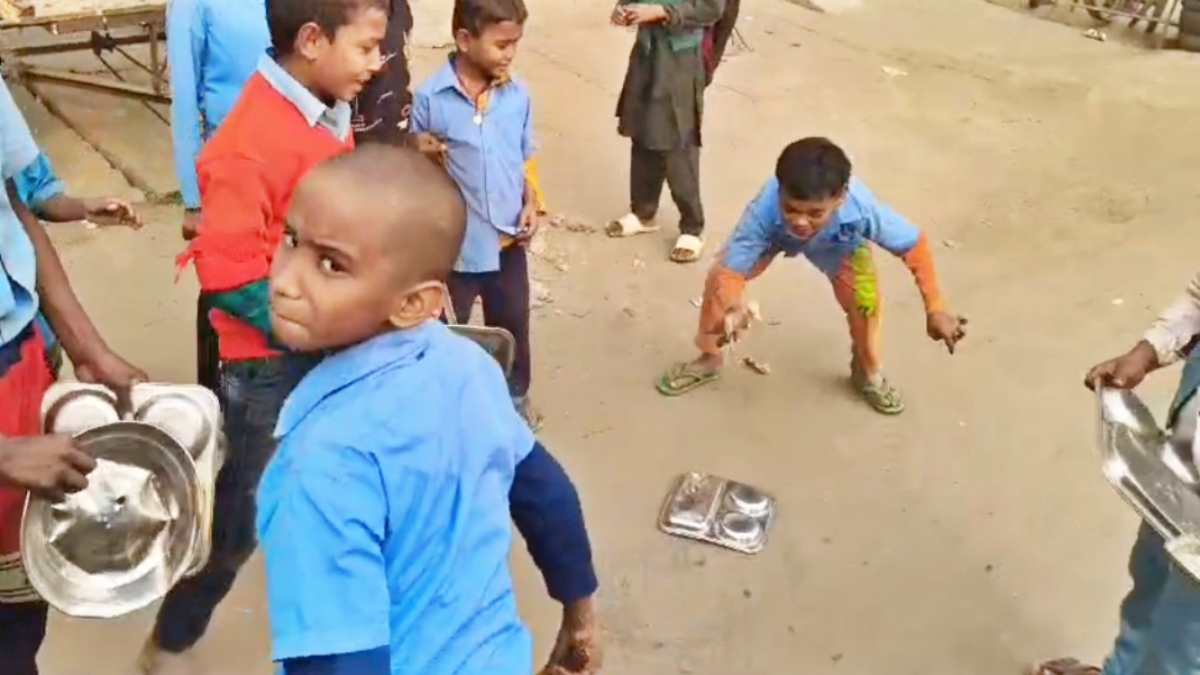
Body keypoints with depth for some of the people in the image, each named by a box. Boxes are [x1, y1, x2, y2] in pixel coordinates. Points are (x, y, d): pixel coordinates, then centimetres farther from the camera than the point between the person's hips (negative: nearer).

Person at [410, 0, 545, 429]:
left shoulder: (517, 95, -4)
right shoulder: (430, 98, -16)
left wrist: (531, 203, -5)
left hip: (508, 238, 4)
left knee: (512, 322, 21)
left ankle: (515, 392, 44)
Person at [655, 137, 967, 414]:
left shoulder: (861, 209, -45)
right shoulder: (764, 210, -48)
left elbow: (914, 244, -29)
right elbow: (729, 271, -45)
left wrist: (935, 309, -27)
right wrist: (732, 307, -67)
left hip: (840, 242, 0)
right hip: (774, 232, 0)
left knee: (865, 299, -15)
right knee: (718, 278, -13)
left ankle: (868, 372, 18)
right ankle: (708, 359, 14)